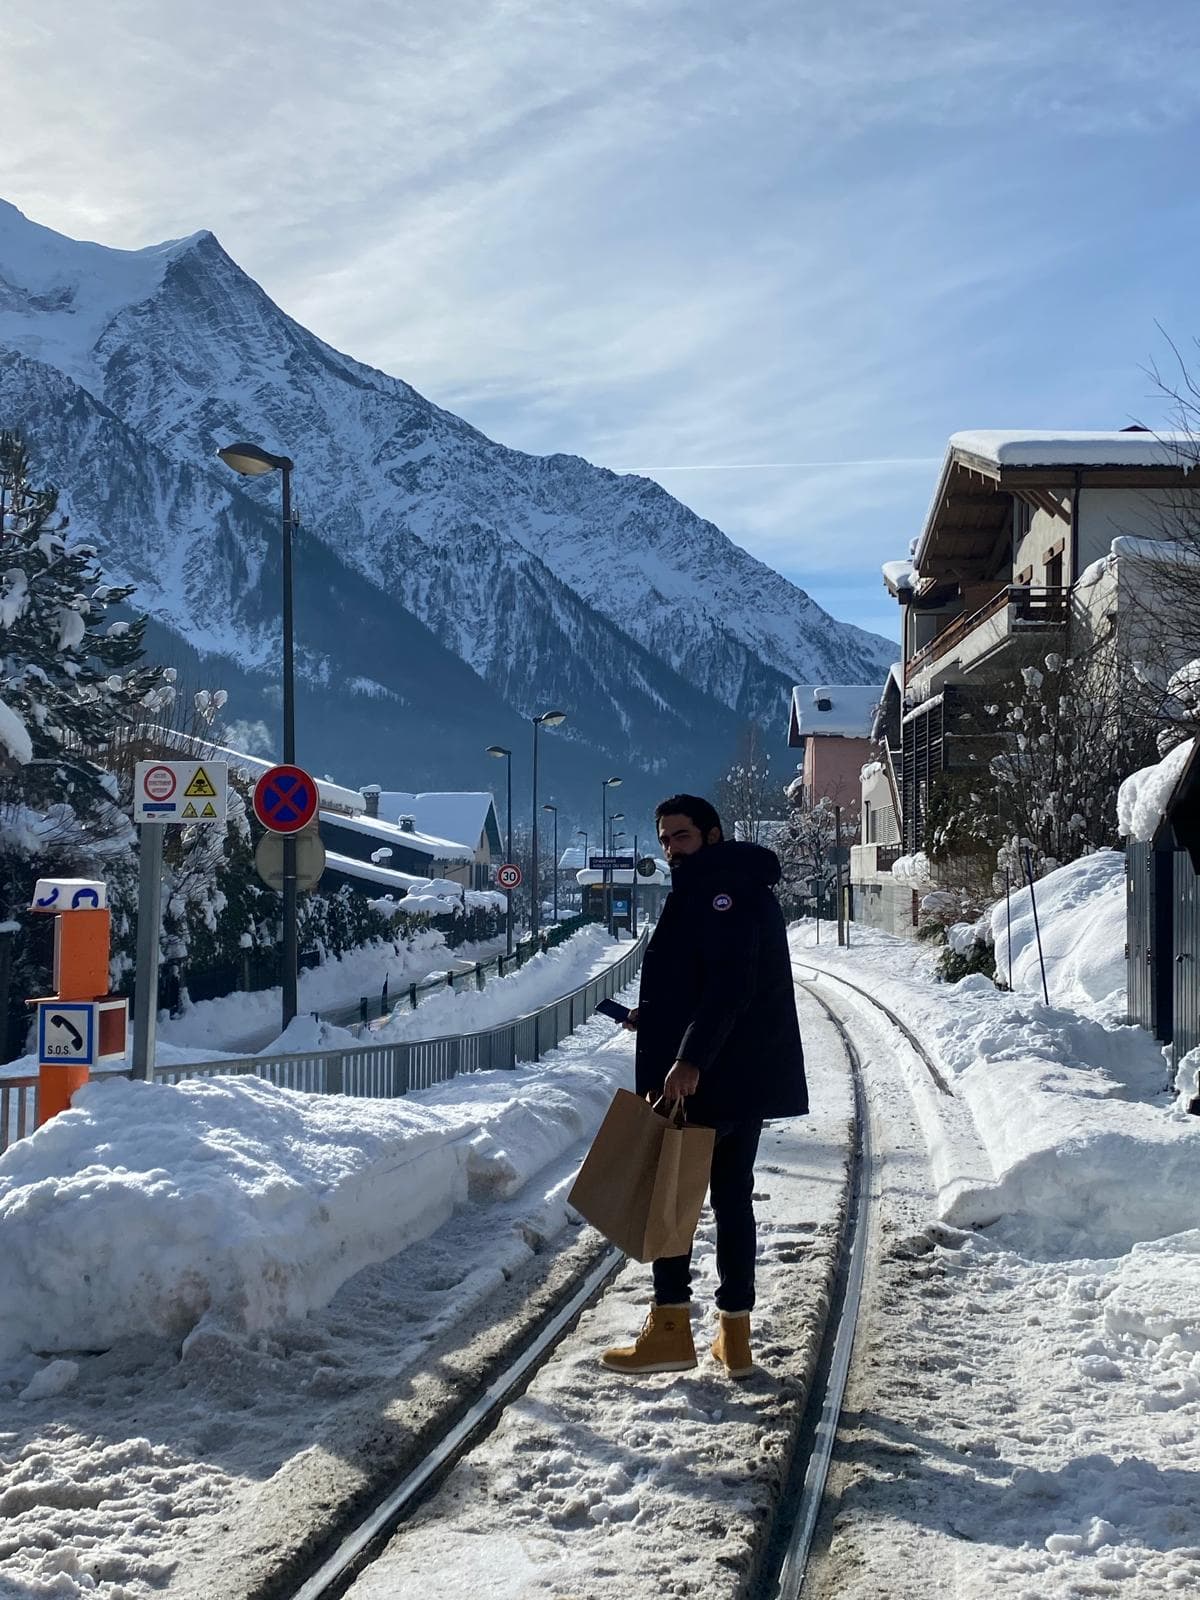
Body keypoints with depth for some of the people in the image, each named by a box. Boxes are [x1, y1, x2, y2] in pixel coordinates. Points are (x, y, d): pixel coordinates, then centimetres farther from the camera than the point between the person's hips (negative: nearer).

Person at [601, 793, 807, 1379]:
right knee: (732, 1194, 12)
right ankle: (734, 1335, 16)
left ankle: (670, 1329, 2)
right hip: (747, 1077, 10)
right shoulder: (739, 888, 19)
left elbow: (729, 985, -26)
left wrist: (689, 1059, -31)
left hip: (706, 1079, -10)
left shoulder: (720, 887, -13)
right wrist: (656, 1014, 15)